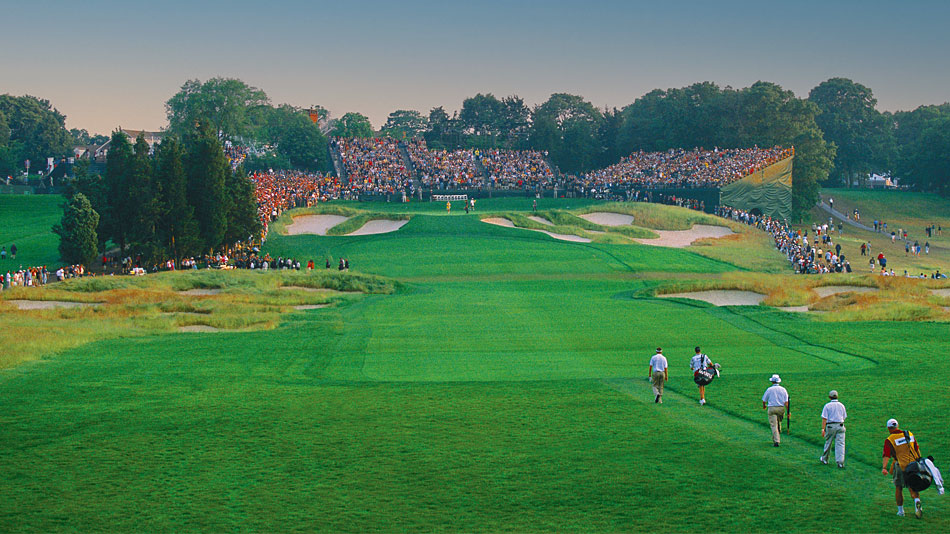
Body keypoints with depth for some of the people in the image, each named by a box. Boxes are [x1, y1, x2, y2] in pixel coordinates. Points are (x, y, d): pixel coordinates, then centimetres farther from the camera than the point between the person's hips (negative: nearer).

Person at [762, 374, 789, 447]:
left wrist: (764, 406, 25)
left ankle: (776, 441, -18)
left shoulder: (769, 390, -3)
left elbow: (764, 400, 4)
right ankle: (778, 438, 34)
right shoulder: (783, 389, 3)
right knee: (778, 424, 22)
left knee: (774, 425, -7)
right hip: (781, 408, 3)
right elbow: (786, 402, -4)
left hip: (772, 408, -3)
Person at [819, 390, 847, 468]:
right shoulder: (841, 405, 7)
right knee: (840, 444, -2)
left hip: (830, 426, -2)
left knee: (828, 443, 12)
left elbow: (824, 418, -10)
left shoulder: (827, 406, -4)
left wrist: (823, 429, -11)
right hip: (840, 425, 2)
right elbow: (844, 417, 15)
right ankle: (840, 462, -12)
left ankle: (824, 459, 27)